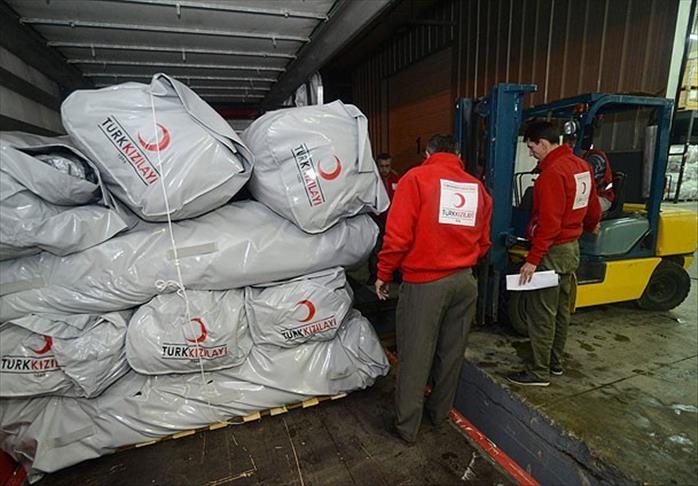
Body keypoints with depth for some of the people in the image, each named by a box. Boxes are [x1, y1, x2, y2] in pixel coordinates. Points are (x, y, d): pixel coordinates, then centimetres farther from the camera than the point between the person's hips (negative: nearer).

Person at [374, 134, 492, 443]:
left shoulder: (416, 177, -7)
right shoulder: (477, 186, 8)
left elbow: (398, 235, -14)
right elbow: (483, 243, 12)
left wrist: (383, 274, -3)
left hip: (424, 282, -5)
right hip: (464, 281, 5)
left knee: (415, 356, 6)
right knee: (451, 351, 18)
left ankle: (406, 426, 20)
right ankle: (440, 411, 37)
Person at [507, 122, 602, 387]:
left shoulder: (552, 173, -21)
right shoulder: (581, 165, 8)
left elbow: (549, 223, -26)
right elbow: (592, 206, 20)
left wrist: (532, 260, -24)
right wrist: (591, 226, 39)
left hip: (551, 251, -10)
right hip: (572, 248, 10)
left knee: (541, 314, 0)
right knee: (561, 310, 18)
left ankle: (540, 372, 11)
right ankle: (556, 361, 32)